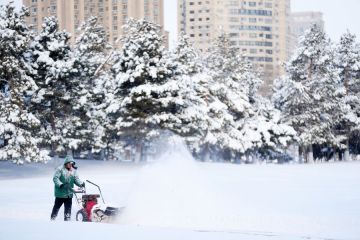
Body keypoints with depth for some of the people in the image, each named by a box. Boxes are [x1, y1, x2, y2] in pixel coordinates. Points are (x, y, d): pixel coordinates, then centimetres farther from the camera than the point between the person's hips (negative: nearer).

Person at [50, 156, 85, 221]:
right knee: (56, 206, 8)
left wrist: (81, 184, -15)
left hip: (69, 193, 4)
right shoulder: (60, 169, -9)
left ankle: (67, 220, 12)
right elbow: (55, 178, -15)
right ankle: (52, 219, 21)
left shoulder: (73, 170, 8)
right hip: (60, 193, -4)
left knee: (68, 208, 6)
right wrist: (61, 185, -30)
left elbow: (76, 179, 5)